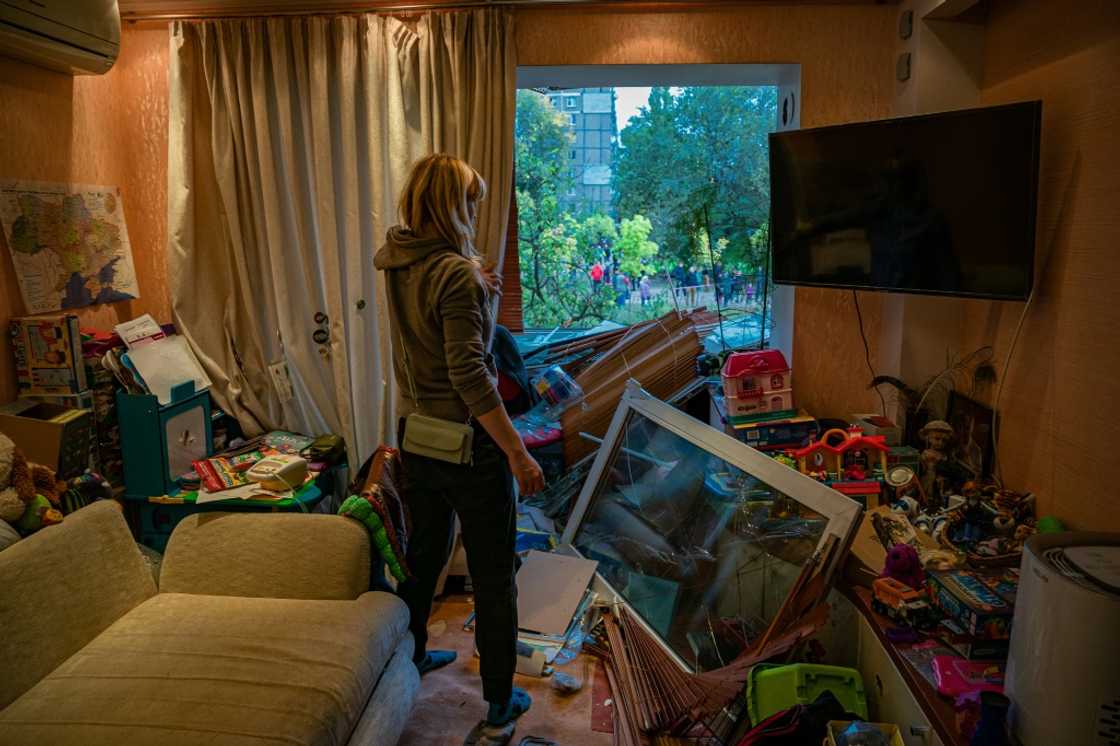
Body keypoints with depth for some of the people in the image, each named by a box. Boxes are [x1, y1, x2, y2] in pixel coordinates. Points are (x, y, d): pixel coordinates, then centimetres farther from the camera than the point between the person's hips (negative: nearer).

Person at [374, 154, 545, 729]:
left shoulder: (396, 263, 4)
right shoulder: (455, 274, -21)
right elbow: (469, 375, -27)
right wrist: (518, 454, -25)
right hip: (468, 443, -8)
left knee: (423, 553, 26)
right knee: (493, 578, 8)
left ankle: (409, 657, 45)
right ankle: (500, 699, 24)